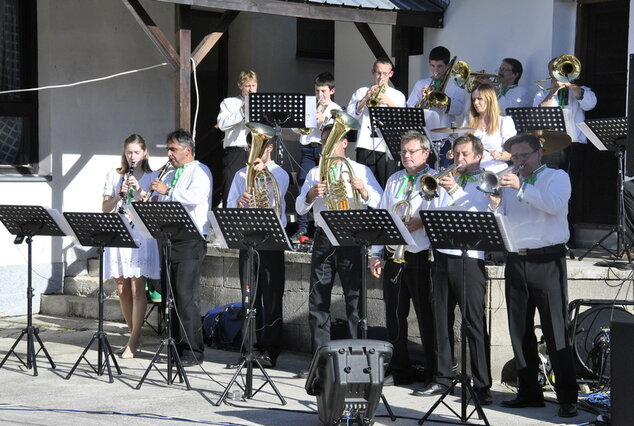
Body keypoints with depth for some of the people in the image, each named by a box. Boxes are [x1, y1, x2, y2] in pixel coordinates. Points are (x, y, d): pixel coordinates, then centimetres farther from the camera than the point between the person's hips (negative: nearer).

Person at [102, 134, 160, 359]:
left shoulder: (152, 177, 5)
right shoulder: (114, 175, 12)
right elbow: (105, 208, 6)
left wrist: (139, 190, -16)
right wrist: (119, 195, -12)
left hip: (141, 237, -3)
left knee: (137, 288, -8)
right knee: (122, 290, 5)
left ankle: (133, 342, -5)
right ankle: (135, 336, 20)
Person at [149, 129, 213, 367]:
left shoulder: (200, 171, -2)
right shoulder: (170, 176, 24)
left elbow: (195, 197, -21)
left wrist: (167, 191, -16)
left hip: (191, 241, -8)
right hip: (170, 239, 8)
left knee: (186, 295, -12)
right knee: (171, 294, 7)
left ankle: (193, 351, -9)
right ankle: (175, 345, 13)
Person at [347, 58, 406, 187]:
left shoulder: (398, 96, 14)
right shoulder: (361, 92, 16)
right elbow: (350, 116, 2)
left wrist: (389, 103, -13)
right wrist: (365, 98, -8)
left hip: (387, 148, 0)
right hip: (366, 146, 0)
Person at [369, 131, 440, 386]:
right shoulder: (394, 180, 18)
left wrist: (421, 222, -26)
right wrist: (376, 254, 11)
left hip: (422, 257, -6)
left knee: (427, 317, -2)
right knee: (394, 316, 9)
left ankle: (434, 375, 5)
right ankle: (400, 372, 19)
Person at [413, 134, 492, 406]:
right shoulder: (450, 179, 20)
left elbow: (478, 212, -15)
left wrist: (454, 190, -26)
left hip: (469, 258, -6)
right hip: (443, 255, 6)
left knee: (474, 321, -8)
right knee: (442, 319, 9)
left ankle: (482, 385, -6)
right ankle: (443, 378, 18)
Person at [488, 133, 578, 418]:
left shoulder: (557, 178, 5)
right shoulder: (508, 183, 19)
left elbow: (554, 205, -16)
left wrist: (522, 187, -20)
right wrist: (495, 205, -7)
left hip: (547, 261, -5)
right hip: (516, 262, 6)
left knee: (556, 331, -8)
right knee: (520, 331, 7)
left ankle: (567, 397, -7)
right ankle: (529, 391, 16)